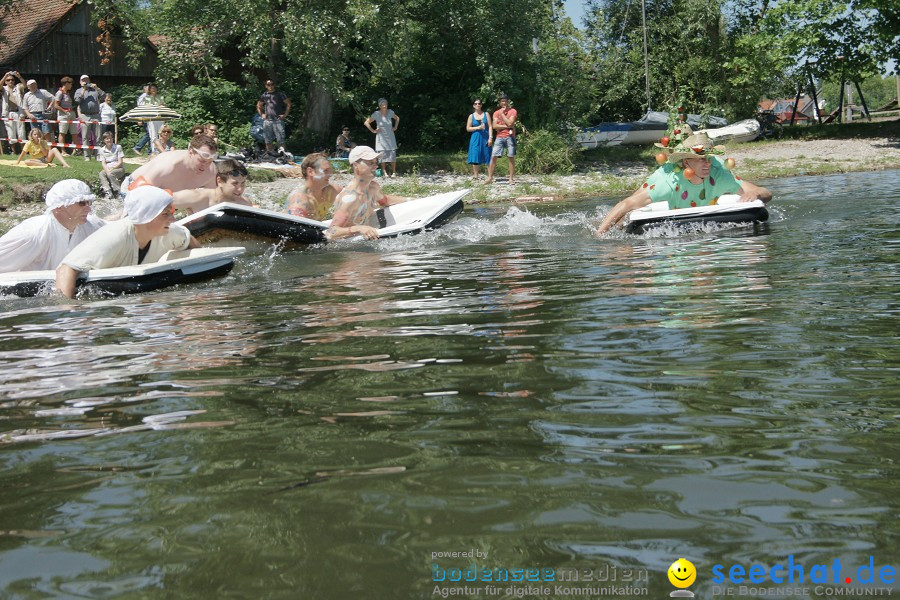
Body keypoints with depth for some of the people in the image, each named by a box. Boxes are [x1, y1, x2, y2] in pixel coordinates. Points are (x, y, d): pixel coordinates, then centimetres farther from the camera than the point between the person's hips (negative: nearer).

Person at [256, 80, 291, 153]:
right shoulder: (264, 95, 13)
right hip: (267, 120, 4)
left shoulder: (280, 94, 2)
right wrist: (262, 114, 14)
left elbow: (288, 104, 5)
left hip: (278, 120, -4)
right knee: (268, 141, 7)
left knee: (280, 140, -11)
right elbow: (258, 106, 28)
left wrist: (285, 115, -2)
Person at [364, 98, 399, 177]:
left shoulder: (390, 112, 0)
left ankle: (394, 172, 2)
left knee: (393, 154, -4)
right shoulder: (376, 114, -10)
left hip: (390, 137, 2)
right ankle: (385, 172, 3)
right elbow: (366, 123, -8)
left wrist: (395, 127, 9)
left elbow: (397, 118, 21)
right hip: (381, 138, -2)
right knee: (382, 155, -4)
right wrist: (373, 130, -9)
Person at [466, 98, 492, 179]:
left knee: (487, 157, -2)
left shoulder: (486, 114, 8)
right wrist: (477, 128, -9)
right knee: (475, 157, -5)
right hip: (476, 138, 0)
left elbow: (490, 127, 2)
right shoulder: (471, 116, 8)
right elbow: (468, 128, 6)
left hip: (485, 138, 0)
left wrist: (490, 137, -8)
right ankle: (475, 175, 1)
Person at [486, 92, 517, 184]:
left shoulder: (513, 111, 3)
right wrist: (506, 126, -10)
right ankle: (490, 177, -2)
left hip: (510, 137, -2)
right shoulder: (496, 113, 12)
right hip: (499, 137, 2)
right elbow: (494, 126, 0)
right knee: (493, 157, -5)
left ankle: (511, 178, 1)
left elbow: (510, 123, -12)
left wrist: (502, 113, -5)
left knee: (511, 157, -3)